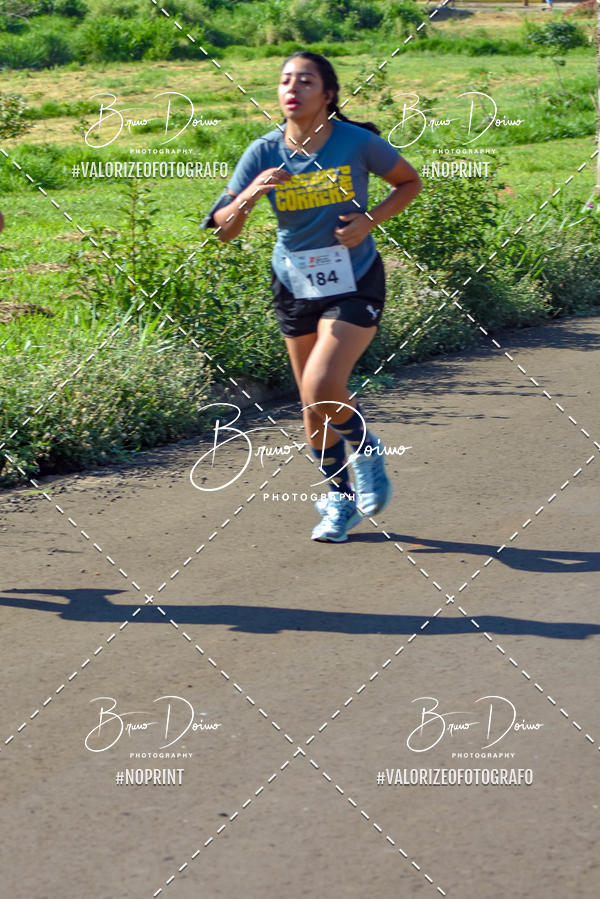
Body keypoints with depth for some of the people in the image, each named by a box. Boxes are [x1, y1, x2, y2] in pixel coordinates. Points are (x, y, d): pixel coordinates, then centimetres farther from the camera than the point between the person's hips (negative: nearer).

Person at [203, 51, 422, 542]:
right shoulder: (264, 153, -7)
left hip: (354, 286, -4)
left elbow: (410, 181, 4)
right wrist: (249, 196, -28)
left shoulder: (357, 142, -13)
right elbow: (225, 229, -8)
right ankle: (341, 499, 31)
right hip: (295, 287, 4)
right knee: (313, 406, 11)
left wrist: (371, 220, -12)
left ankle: (366, 450, 12)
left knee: (322, 389, -20)